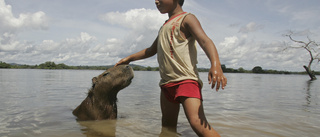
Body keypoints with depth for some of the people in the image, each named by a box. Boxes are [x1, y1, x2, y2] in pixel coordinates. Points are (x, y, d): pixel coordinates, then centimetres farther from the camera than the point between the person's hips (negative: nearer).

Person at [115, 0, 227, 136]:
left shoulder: (187, 18, 1)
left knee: (198, 123, -22)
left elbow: (205, 41, -15)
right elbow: (151, 50, 38)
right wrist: (129, 58, 39)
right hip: (167, 83, 8)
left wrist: (215, 65, -33)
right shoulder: (164, 27, 26)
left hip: (186, 79, -8)